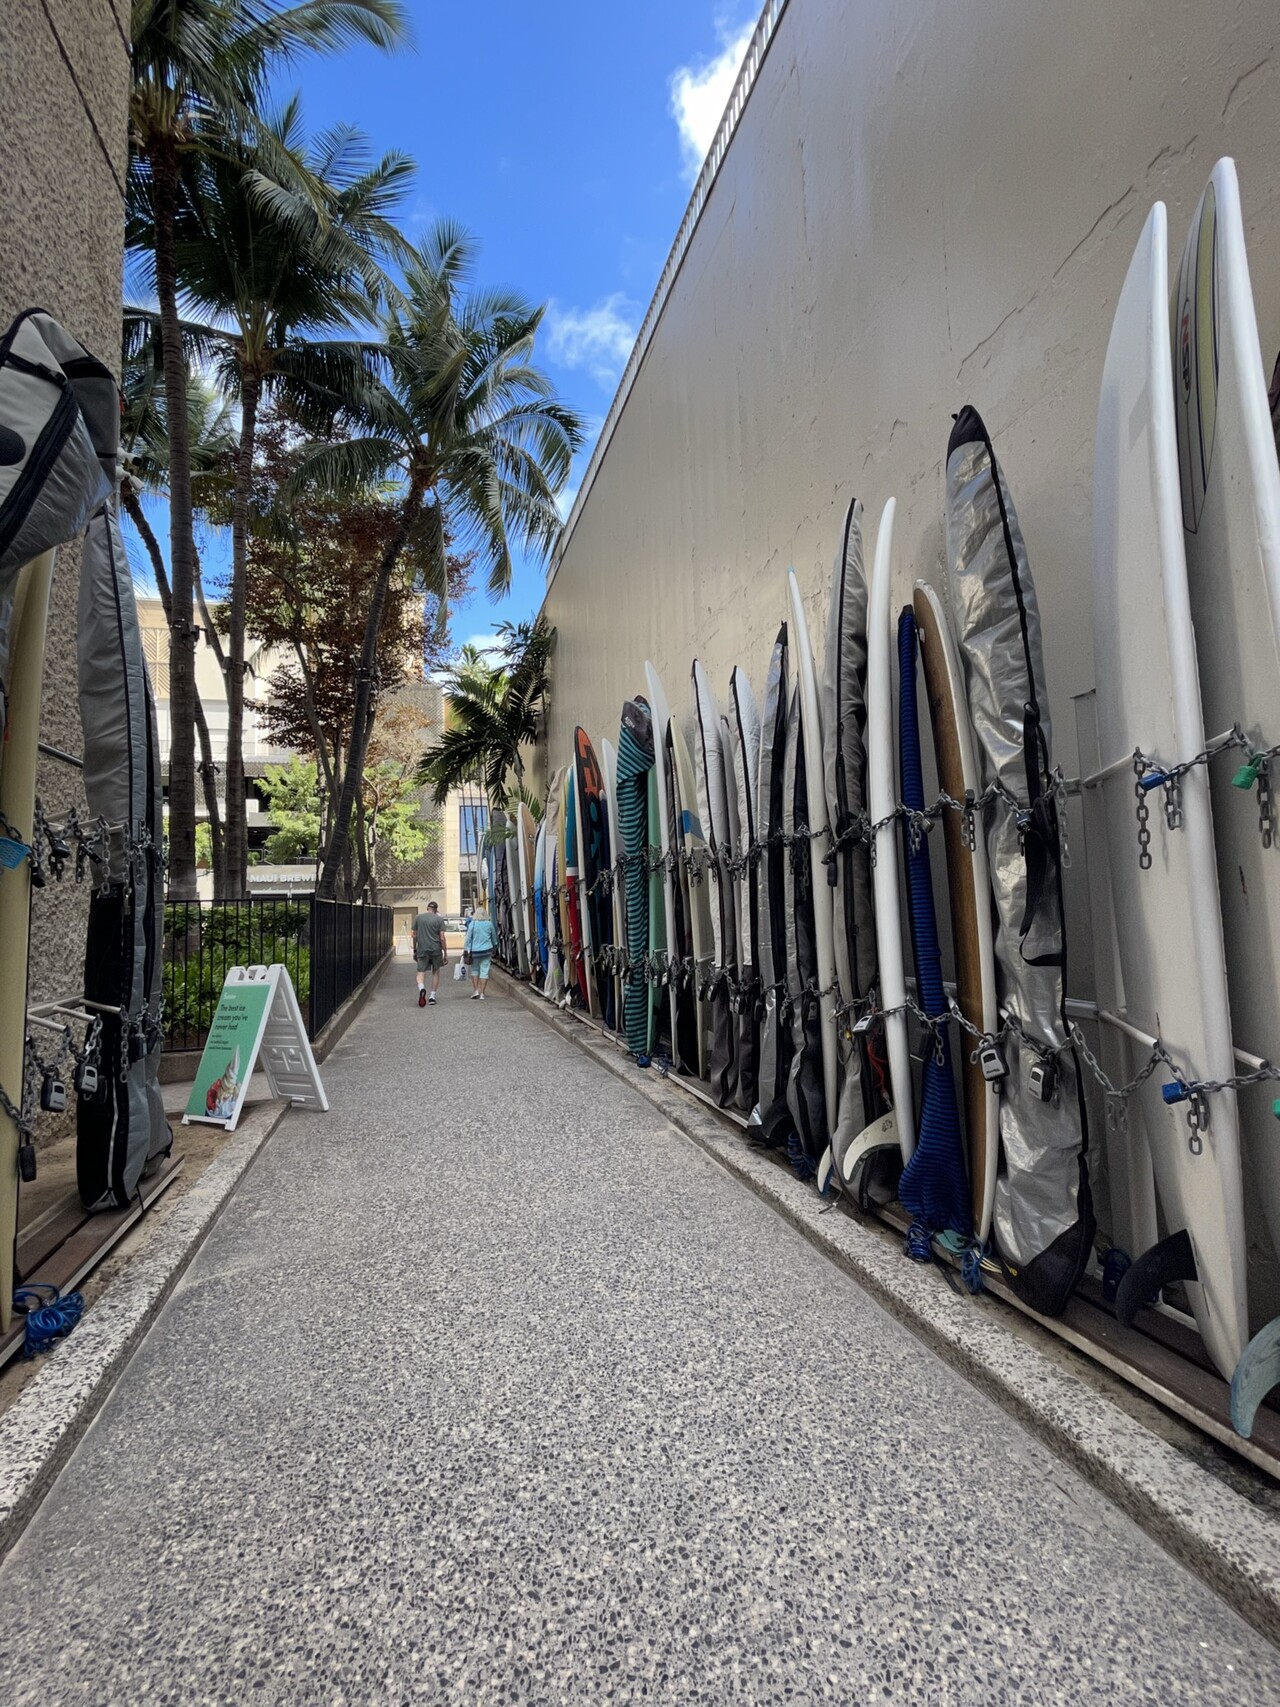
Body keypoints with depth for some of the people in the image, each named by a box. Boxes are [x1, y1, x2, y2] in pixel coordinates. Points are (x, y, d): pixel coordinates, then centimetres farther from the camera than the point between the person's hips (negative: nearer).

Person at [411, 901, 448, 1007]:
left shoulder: (418, 918, 5)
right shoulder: (439, 919, -1)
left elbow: (414, 936, 7)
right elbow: (442, 938, -4)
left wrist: (414, 950, 18)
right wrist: (445, 953, 0)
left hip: (422, 950, 0)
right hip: (436, 950, 0)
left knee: (421, 973, 2)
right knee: (435, 972, 15)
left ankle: (421, 988, -29)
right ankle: (432, 996, 14)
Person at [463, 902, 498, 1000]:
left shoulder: (472, 923, -6)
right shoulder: (489, 923, 1)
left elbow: (468, 937, -6)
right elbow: (494, 936, 14)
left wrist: (466, 950, 0)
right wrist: (494, 946, 31)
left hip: (475, 951, -1)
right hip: (487, 950, 1)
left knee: (474, 970, 14)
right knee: (484, 971, 3)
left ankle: (475, 990, 7)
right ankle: (481, 993, 4)